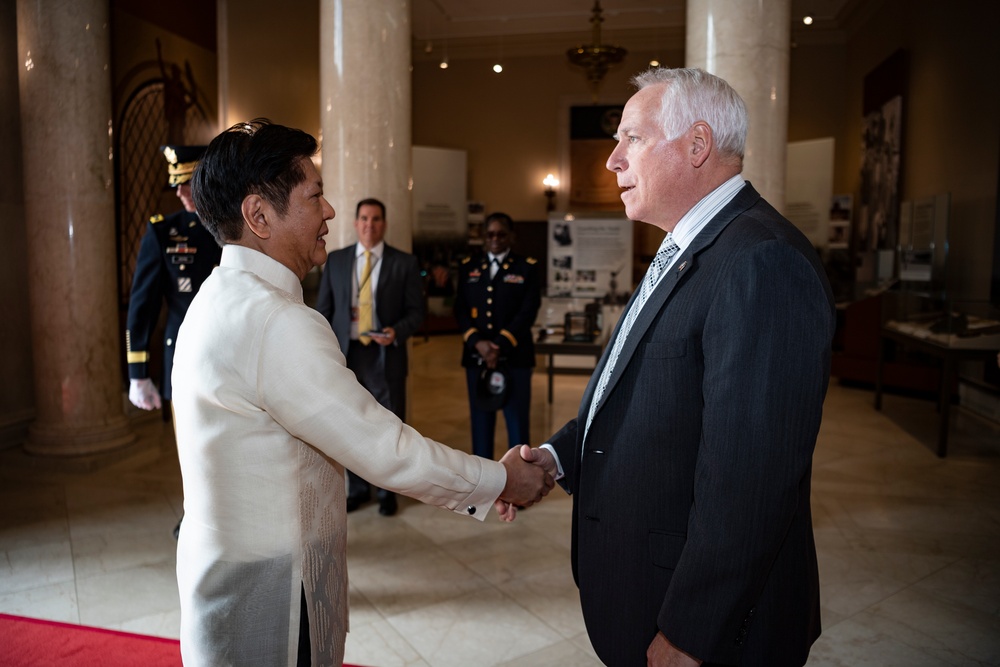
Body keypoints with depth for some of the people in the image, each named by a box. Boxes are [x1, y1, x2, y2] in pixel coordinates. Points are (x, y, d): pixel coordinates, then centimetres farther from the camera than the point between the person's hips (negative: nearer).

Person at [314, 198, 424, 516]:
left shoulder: (404, 263, 0)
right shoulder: (336, 260, 7)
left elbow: (416, 311, 0)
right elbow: (323, 309, 8)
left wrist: (396, 332, -19)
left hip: (386, 356, -2)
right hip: (345, 355, 2)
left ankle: (388, 491, 23)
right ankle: (357, 489, 28)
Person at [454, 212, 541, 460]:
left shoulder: (527, 267, 5)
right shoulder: (468, 267, 13)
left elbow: (528, 312, -5)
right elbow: (460, 310, 5)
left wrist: (500, 345, -15)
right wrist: (478, 342, -12)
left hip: (514, 357, -2)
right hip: (476, 357, 3)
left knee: (518, 422, 1)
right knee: (481, 422, 8)